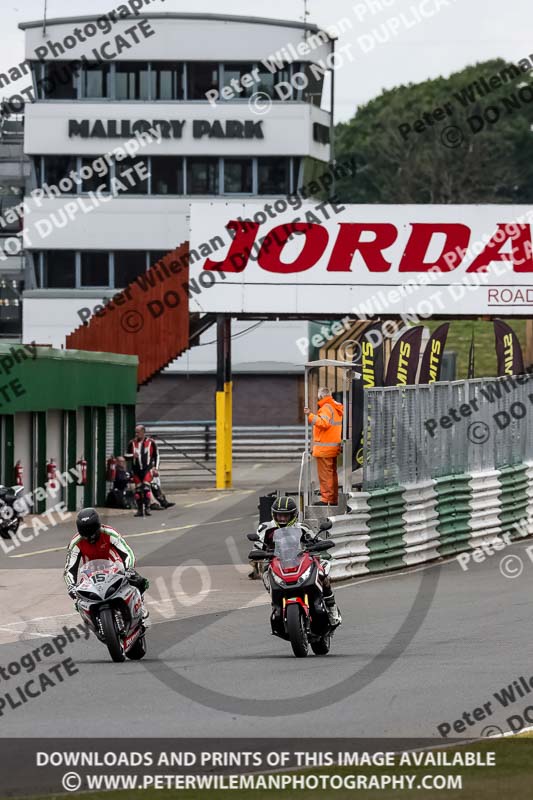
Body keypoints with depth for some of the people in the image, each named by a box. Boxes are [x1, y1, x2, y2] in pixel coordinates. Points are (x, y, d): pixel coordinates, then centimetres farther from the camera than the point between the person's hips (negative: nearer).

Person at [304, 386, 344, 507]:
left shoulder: (326, 408, -14)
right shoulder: (337, 407, 15)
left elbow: (323, 423, -27)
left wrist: (310, 415, -30)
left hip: (324, 447, -10)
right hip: (334, 446, 10)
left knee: (325, 474, -8)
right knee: (332, 473, 14)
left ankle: (325, 499, -9)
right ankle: (333, 500, 17)